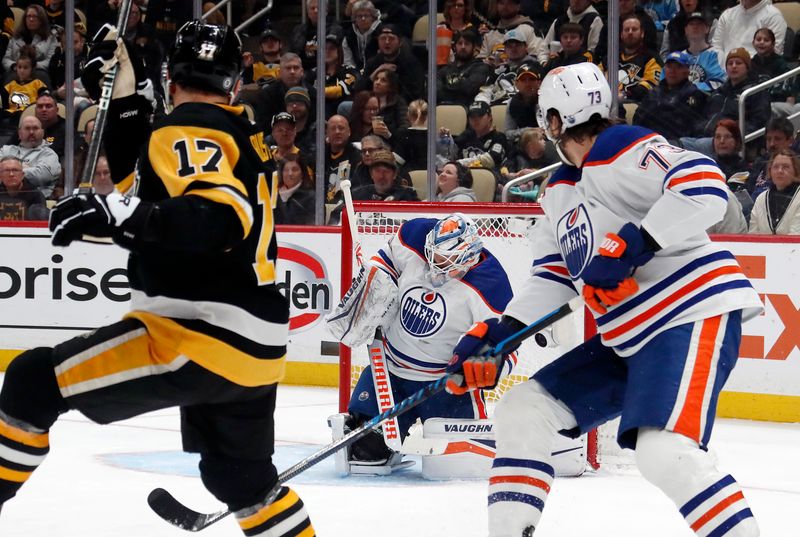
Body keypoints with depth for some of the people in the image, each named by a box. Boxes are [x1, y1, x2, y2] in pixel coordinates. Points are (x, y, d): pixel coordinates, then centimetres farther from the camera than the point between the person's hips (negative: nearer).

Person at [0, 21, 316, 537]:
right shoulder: (243, 136, 18)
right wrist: (124, 101, 22)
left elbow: (221, 218, -26)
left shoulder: (188, 130, -8)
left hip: (200, 338, -9)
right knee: (243, 478, 28)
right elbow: (149, 184, 27)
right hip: (256, 349, 9)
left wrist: (114, 213, -33)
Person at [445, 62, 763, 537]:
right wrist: (497, 334, 4)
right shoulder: (561, 190, 16)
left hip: (695, 316, -10)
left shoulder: (622, 151, -13)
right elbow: (552, 277, 17)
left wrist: (628, 247, -27)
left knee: (661, 449, -30)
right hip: (629, 338, 10)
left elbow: (705, 186, -27)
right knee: (522, 410, 7)